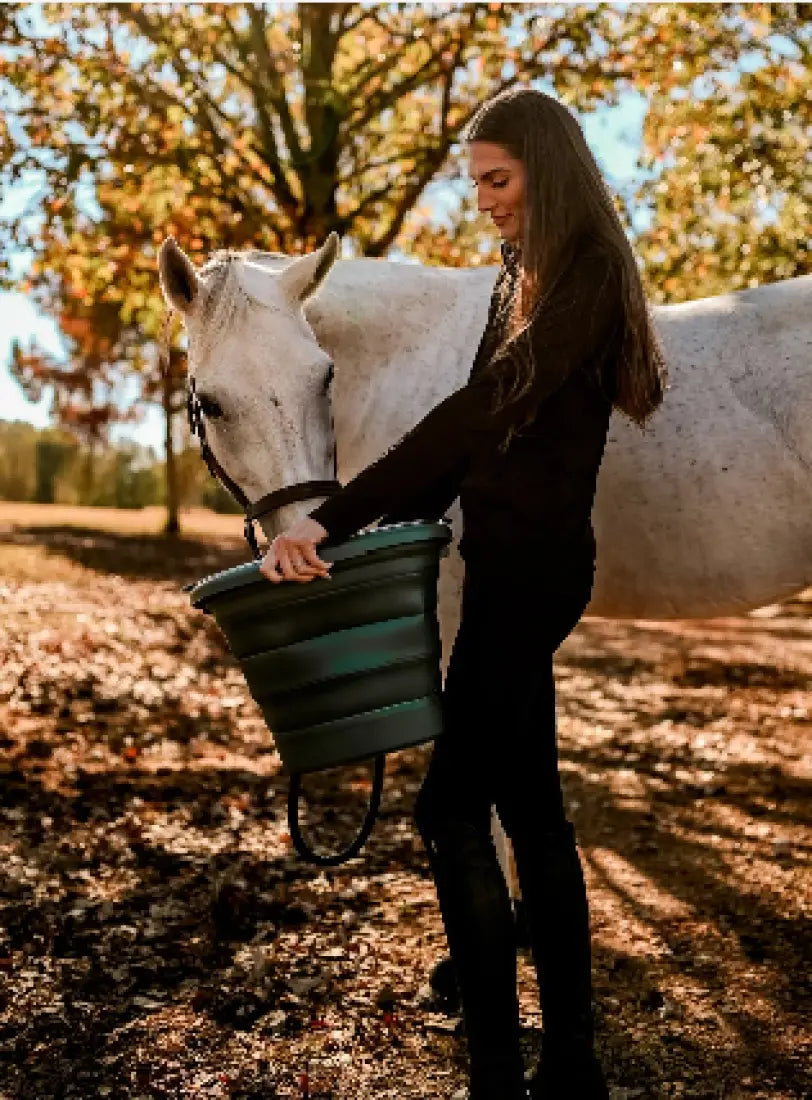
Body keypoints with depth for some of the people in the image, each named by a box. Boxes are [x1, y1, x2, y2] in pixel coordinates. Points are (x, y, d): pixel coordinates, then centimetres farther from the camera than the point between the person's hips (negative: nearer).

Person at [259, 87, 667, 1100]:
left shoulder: (586, 277, -14)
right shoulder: (523, 279, 15)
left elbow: (479, 413, -26)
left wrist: (331, 520, -31)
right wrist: (385, 527, 6)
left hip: (534, 566, -10)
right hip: (512, 561, 10)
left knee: (453, 809, -8)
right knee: (530, 804, 13)